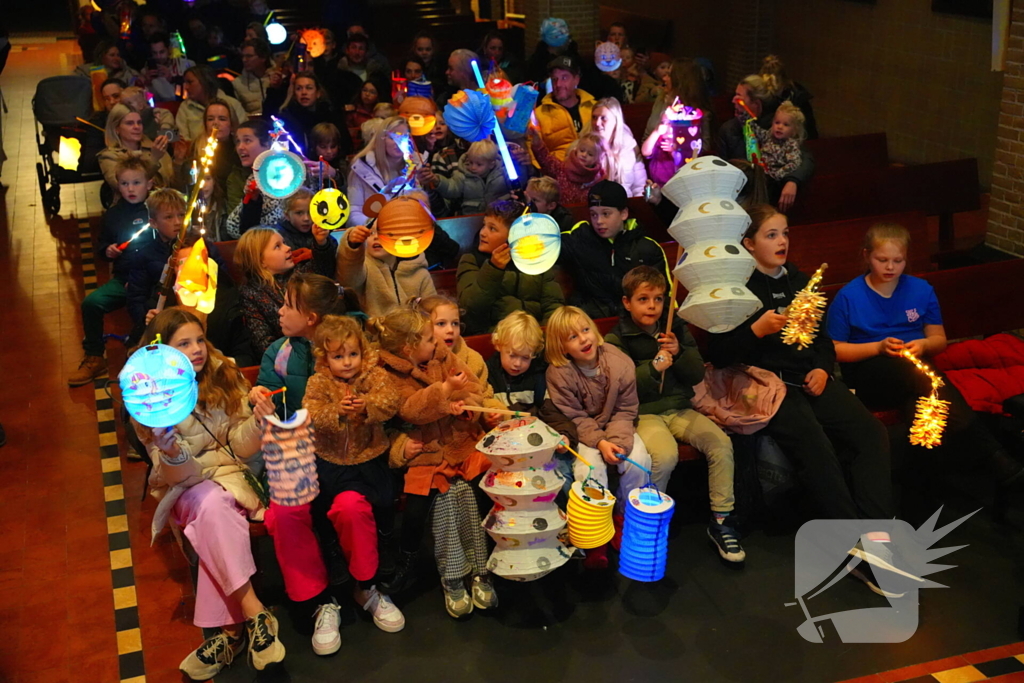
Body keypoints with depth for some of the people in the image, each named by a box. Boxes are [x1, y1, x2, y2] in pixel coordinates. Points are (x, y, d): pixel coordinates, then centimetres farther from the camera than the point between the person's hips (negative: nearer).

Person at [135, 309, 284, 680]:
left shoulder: (225, 377, -3)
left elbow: (242, 449, -3)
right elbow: (177, 475, -15)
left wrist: (256, 423, -25)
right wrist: (170, 452, -38)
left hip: (237, 474, 1)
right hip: (190, 486, -1)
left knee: (215, 522, -31)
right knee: (214, 505, -34)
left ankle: (229, 629, -26)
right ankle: (253, 612, -34)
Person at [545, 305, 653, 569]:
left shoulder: (620, 363, -15)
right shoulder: (559, 373, -18)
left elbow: (626, 411, -8)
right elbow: (575, 418, -14)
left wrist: (616, 440, -24)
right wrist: (600, 443, -27)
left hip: (617, 429, 2)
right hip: (583, 434, -2)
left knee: (638, 461, -24)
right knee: (588, 470, -29)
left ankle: (623, 517, 3)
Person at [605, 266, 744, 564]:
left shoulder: (677, 328, 10)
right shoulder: (617, 339, -2)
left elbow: (698, 374, 8)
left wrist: (680, 353, -12)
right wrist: (653, 367, -24)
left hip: (679, 408, 4)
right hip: (643, 413, -4)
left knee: (720, 442, -21)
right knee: (665, 455, -33)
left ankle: (721, 521, -8)